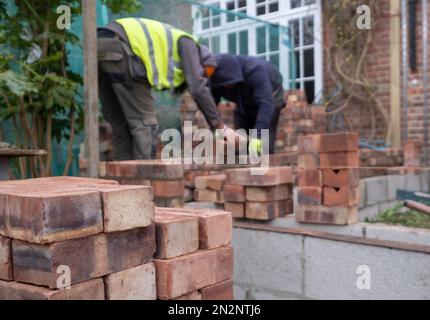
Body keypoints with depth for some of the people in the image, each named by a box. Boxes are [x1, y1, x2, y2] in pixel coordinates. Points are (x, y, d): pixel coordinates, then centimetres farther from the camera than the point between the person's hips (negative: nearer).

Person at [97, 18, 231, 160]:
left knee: (121, 127, 11)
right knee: (145, 122, -4)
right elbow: (198, 88, 0)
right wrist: (220, 126, 4)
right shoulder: (186, 42, 11)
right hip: (118, 49, -9)